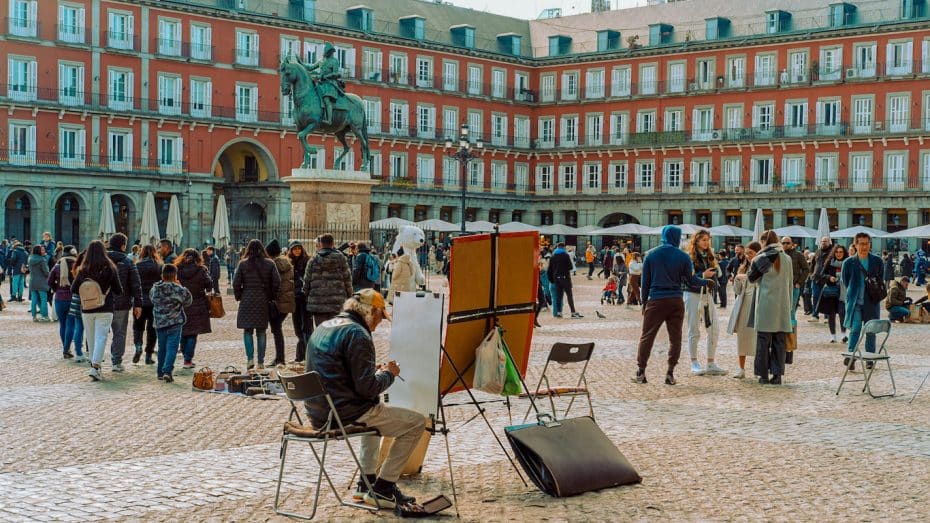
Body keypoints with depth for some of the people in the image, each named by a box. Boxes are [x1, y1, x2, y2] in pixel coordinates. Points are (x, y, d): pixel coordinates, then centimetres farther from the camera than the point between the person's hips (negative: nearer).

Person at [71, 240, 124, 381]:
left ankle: (95, 364, 23)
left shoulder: (83, 269, -2)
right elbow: (119, 291, -3)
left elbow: (74, 290, 2)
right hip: (105, 309, -2)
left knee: (91, 338, 14)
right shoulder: (110, 268, -7)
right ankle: (95, 367, -17)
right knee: (101, 337, -5)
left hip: (86, 309, 2)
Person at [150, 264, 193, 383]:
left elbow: (151, 298, 18)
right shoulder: (179, 290, -12)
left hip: (159, 324, 4)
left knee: (162, 348, 16)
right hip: (175, 324, -4)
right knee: (172, 347, -3)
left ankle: (160, 372, 23)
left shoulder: (155, 289, -1)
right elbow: (188, 302, 2)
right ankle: (167, 371, -18)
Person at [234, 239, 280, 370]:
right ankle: (261, 362, 8)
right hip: (263, 301, 1)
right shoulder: (269, 264, 1)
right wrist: (271, 296, 12)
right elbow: (276, 282, 0)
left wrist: (239, 297, 11)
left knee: (247, 330, 6)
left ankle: (250, 358, -7)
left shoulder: (243, 264, -2)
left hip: (247, 301, -1)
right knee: (261, 332, 8)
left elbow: (236, 283, -2)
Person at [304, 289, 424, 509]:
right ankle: (382, 488, 5)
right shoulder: (356, 334, -15)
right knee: (416, 422, 1)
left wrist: (374, 372, 18)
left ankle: (366, 482, 32)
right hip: (344, 414, -10)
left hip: (318, 413, 10)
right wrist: (388, 374, 0)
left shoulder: (322, 328, 13)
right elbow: (368, 388, -20)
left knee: (375, 413, 37)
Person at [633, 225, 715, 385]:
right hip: (676, 301, 0)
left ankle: (640, 372, 4)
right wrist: (704, 280, 22)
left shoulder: (651, 255, 2)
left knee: (646, 336, 5)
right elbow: (690, 281, 4)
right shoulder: (683, 257, -1)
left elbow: (645, 281, 4)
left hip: (655, 301, 0)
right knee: (675, 338, 7)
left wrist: (644, 301, 11)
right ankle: (670, 374, 4)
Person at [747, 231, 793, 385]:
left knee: (763, 340, 3)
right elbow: (790, 283, 11)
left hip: (765, 304, -3)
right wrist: (790, 305, 16)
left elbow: (751, 278, 4)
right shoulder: (787, 259, 6)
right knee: (779, 341, 6)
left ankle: (764, 375, 4)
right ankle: (777, 374, 3)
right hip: (783, 305, 3)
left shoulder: (760, 258, -6)